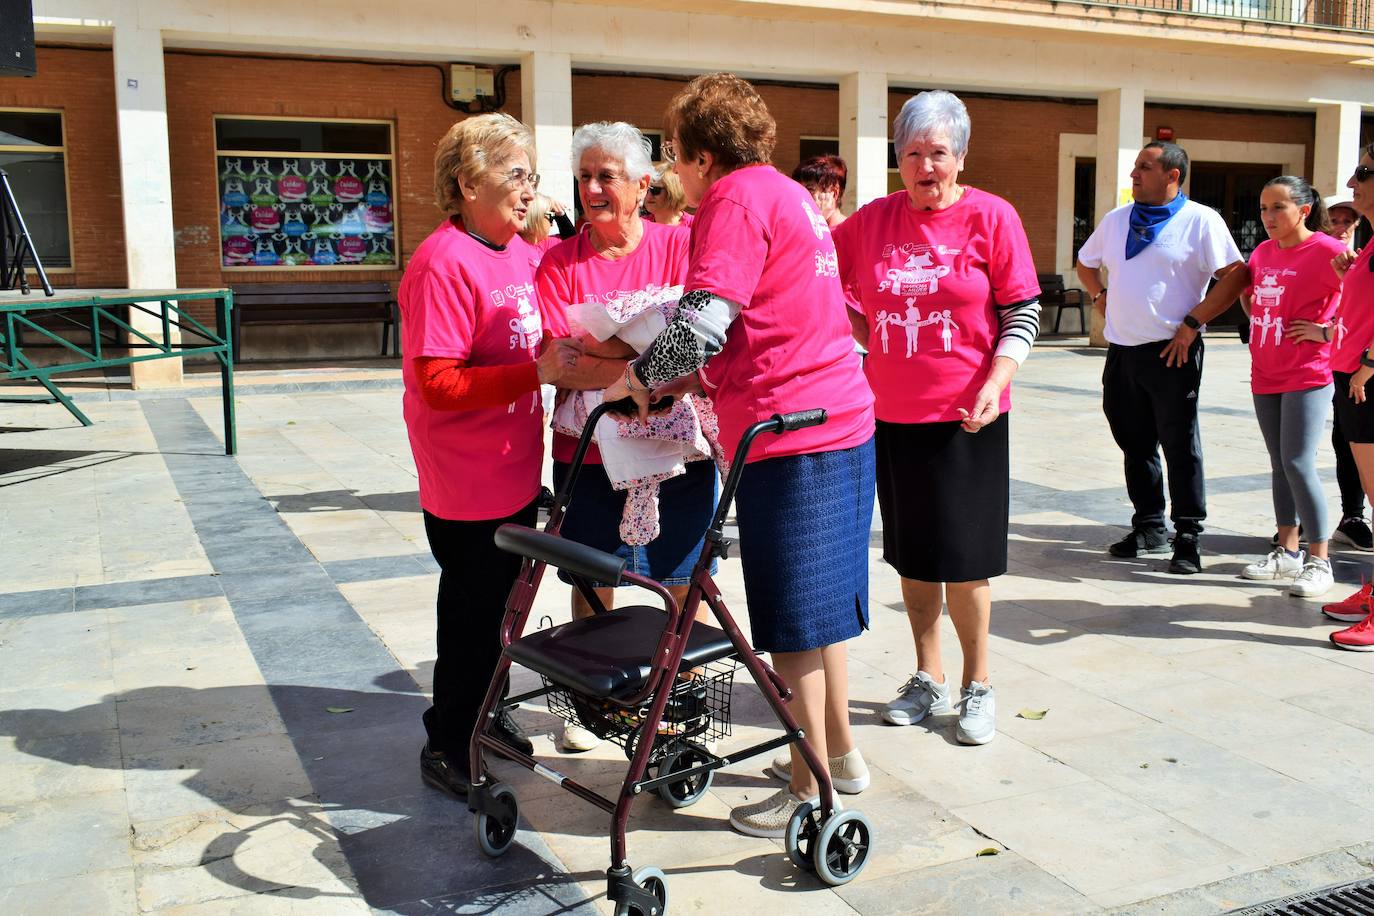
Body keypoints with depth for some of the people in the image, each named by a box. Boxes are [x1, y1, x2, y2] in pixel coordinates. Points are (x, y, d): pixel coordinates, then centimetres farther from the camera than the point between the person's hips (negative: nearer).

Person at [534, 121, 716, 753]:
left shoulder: (678, 244, 2)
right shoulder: (560, 262, 3)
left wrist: (599, 348, -21)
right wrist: (647, 355, -22)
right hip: (589, 446, 1)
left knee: (683, 582, 8)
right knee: (592, 582, 10)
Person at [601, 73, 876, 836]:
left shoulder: (737, 199, -11)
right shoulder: (789, 193, 19)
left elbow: (702, 323, -21)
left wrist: (639, 379, -6)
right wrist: (681, 375, 17)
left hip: (788, 432, -10)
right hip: (844, 417, 10)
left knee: (791, 618, 1)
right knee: (821, 600, 19)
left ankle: (808, 788, 13)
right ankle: (838, 751, 33)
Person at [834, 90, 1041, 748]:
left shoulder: (990, 217, -4)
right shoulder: (873, 220, 4)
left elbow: (1023, 311, -4)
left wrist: (994, 385, -16)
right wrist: (865, 334, 6)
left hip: (966, 417, -4)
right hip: (892, 414, 4)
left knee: (962, 557, 2)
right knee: (911, 552, 12)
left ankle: (978, 685, 21)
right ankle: (929, 680, 28)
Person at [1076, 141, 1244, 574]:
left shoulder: (1201, 220, -5)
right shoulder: (1116, 220, 12)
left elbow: (1234, 276, -10)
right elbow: (1086, 262, 28)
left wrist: (1193, 322, -13)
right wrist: (1099, 296, 11)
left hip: (1172, 352, -6)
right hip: (1122, 350, 6)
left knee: (1180, 446, 0)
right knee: (1134, 443, 13)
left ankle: (1188, 539, 9)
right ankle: (1149, 528, 26)